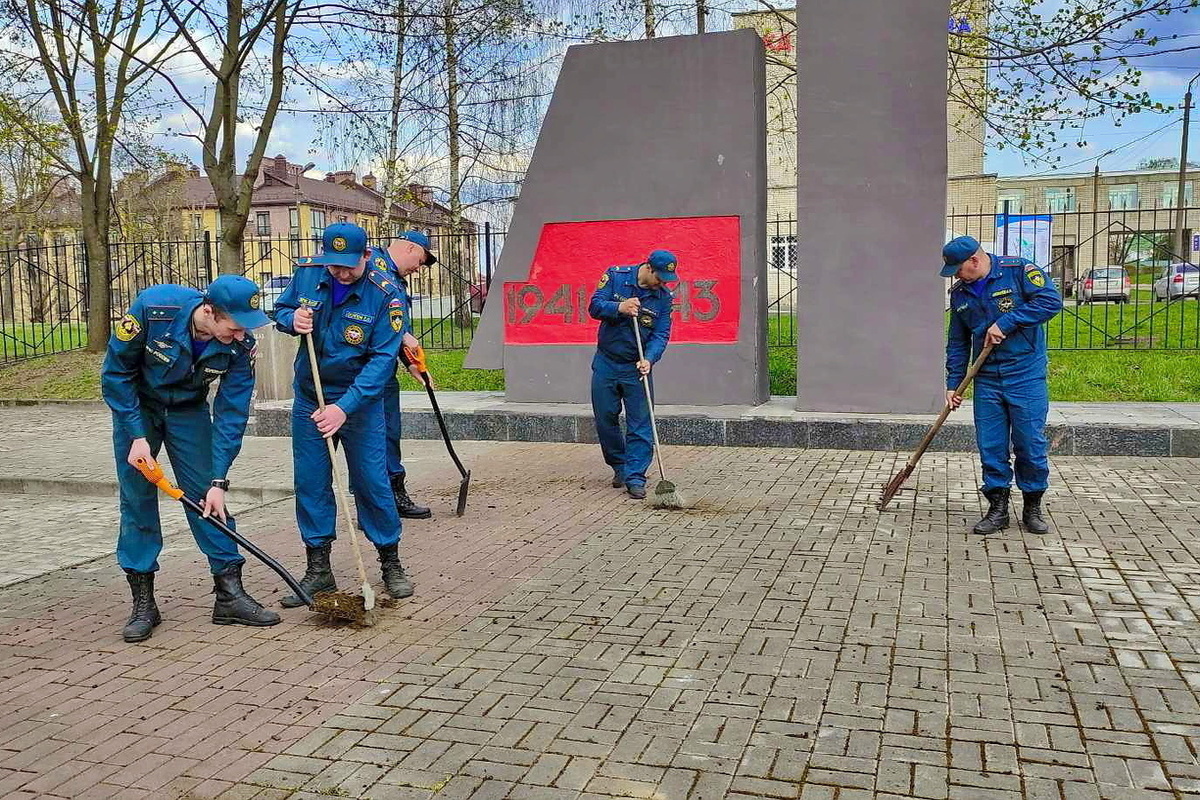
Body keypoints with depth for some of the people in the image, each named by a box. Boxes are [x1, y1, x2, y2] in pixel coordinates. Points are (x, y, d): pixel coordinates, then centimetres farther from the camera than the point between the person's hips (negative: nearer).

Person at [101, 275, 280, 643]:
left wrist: (219, 480, -19)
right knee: (137, 499, -3)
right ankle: (143, 603, 6)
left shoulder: (240, 345, -25)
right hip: (136, 405, -1)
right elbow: (115, 372, -19)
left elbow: (231, 414, -18)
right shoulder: (152, 307, -32)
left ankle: (230, 594, 2)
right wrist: (137, 436, -20)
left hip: (189, 409, 2)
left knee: (207, 497, -5)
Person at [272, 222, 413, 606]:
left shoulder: (384, 295, -18)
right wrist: (292, 320, -15)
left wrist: (344, 408, -29)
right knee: (310, 483, 5)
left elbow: (382, 359, -22)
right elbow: (280, 310, 11)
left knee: (372, 482, -1)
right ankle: (318, 570, 17)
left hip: (360, 401, -4)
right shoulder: (306, 272, -6)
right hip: (309, 398, 4)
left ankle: (391, 564, 16)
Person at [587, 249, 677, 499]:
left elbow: (661, 334, -6)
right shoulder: (615, 276, -6)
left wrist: (648, 359, -23)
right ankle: (619, 468, 25)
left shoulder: (663, 297, -3)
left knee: (640, 424, -5)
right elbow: (594, 306, -10)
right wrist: (619, 308, -28)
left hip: (636, 366, 0)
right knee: (605, 420, 8)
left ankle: (635, 477, -1)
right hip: (606, 363, 0)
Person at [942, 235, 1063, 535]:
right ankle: (998, 509, 15)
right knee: (990, 447, 4)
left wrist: (1006, 323, -19)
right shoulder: (959, 293, 9)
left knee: (1031, 444, 0)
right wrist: (953, 384, 10)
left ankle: (1032, 508, 16)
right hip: (986, 379, 5)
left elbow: (1051, 300, -17)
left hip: (1026, 377, -5)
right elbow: (957, 343, 15)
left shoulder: (1018, 270, -7)